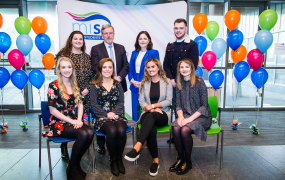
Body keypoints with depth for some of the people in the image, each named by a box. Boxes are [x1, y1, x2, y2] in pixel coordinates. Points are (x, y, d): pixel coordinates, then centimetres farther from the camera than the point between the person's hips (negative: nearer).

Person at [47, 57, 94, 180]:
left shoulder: (75, 85, 12)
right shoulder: (53, 86, -5)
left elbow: (80, 104, 11)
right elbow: (52, 110, -9)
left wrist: (79, 120, -7)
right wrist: (71, 121, -14)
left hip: (74, 120, 5)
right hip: (59, 123, -5)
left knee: (90, 133, -25)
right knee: (83, 134, -29)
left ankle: (76, 164, -3)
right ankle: (72, 168, -7)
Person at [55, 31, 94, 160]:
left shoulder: (87, 57, 14)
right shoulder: (63, 55, 3)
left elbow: (92, 75, 12)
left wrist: (87, 89, -3)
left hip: (85, 95, 3)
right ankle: (64, 147, 17)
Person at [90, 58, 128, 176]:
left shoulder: (117, 84, 15)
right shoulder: (95, 85, 8)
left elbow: (121, 102, 7)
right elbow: (94, 105, 0)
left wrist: (114, 113, -11)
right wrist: (107, 114, -12)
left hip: (117, 115, 2)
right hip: (101, 117, -2)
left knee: (121, 130, -29)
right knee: (112, 131, -32)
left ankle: (119, 158, -5)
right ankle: (113, 160, -9)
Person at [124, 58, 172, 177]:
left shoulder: (166, 82, 7)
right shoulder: (144, 82, 13)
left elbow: (168, 101, 0)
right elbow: (141, 101, 5)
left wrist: (153, 106, -12)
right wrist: (151, 109, -13)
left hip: (163, 114, -1)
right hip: (148, 114, 2)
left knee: (151, 116, -39)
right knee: (151, 129, -35)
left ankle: (137, 148, -47)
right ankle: (155, 160, -21)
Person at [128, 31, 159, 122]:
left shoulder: (154, 53, 1)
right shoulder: (134, 53, 16)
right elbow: (130, 69, 14)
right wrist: (132, 80, -5)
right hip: (135, 87, 5)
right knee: (135, 112, 8)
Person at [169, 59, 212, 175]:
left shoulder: (199, 82, -8)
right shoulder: (180, 85, 9)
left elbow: (204, 106, -11)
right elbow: (178, 105, 9)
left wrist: (190, 118, -19)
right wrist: (180, 116, -12)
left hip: (201, 116, -4)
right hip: (185, 115, 4)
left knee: (185, 130, -30)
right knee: (176, 128, -26)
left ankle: (187, 161, -6)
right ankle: (180, 159, -6)